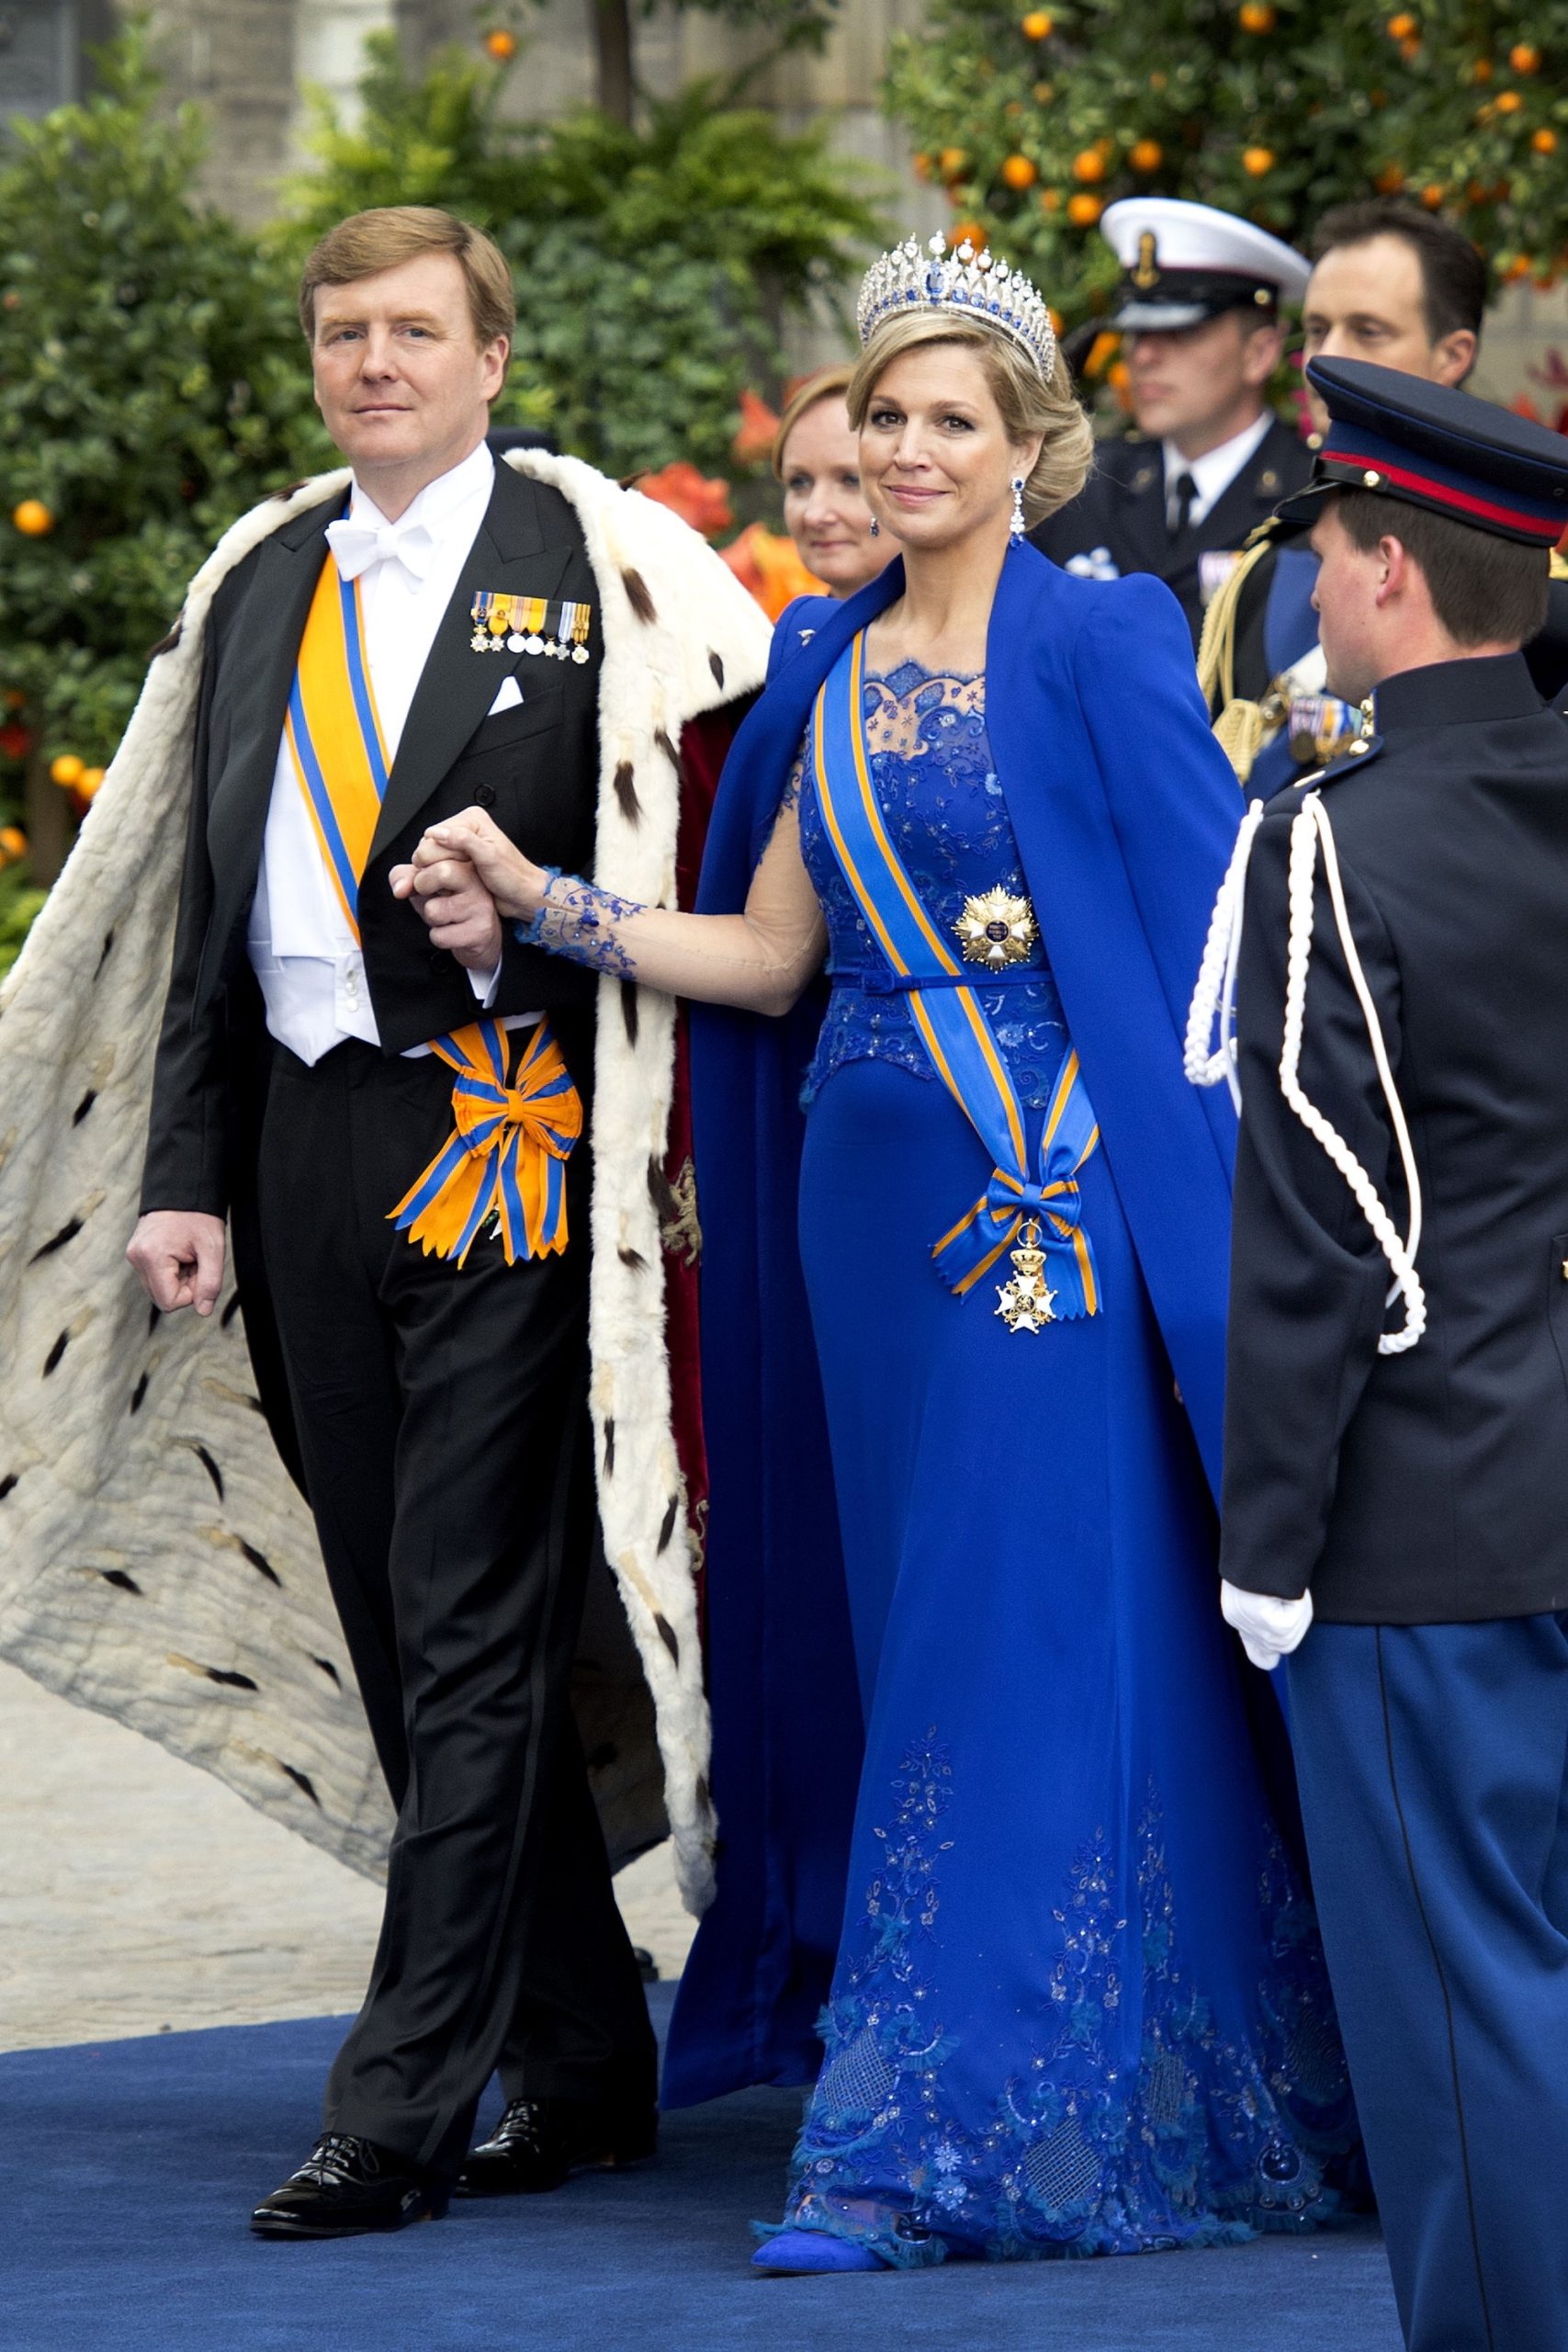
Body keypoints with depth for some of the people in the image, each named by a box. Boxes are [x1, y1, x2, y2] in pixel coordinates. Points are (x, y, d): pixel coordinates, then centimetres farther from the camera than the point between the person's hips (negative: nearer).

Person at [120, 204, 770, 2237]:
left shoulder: (600, 567, -3)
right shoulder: (264, 585, 15)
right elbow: (213, 899, 16)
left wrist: (530, 918, -16)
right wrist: (189, 1172, 10)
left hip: (499, 1134, -7)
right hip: (307, 1140, 7)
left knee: (472, 1632, -7)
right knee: (404, 1637, 10)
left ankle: (402, 2113, -6)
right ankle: (583, 2071, 19)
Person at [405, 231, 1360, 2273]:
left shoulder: (1094, 644, -7)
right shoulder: (831, 664, 13)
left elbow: (1215, 915, -8)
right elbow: (766, 957, 12)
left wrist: (1218, 1190, -14)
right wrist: (533, 898, 2)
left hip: (1051, 1185, -7)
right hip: (874, 1184, 7)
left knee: (1010, 1646, -7)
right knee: (926, 1630, 9)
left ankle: (935, 2133, -6)